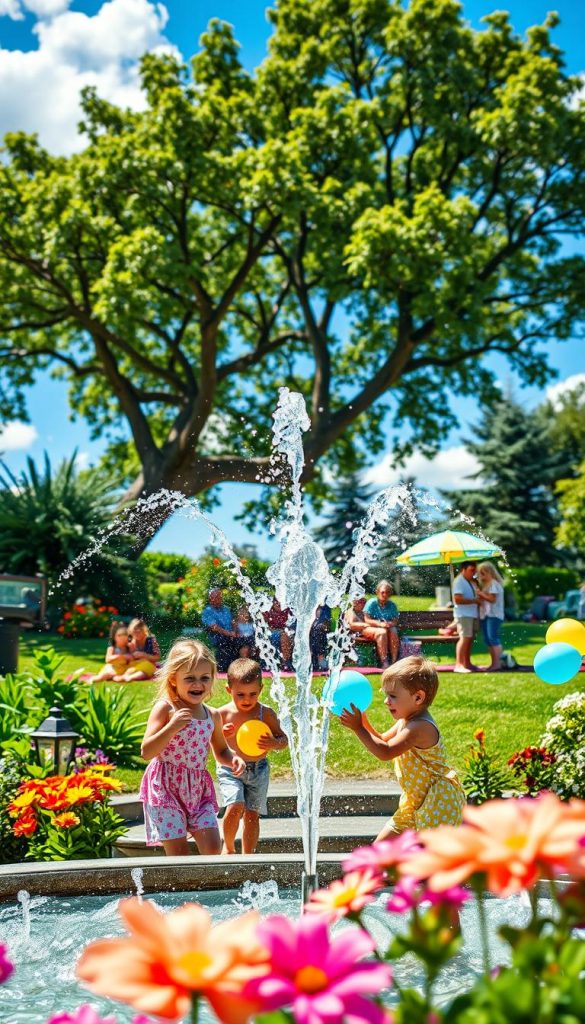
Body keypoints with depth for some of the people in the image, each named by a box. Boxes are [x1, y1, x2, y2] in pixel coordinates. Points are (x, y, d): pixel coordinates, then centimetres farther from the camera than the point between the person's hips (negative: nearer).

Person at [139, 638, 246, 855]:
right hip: (166, 788, -5)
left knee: (212, 846, -4)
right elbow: (146, 751, -16)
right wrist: (172, 727, -28)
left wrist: (233, 759, -1)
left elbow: (220, 751, 22)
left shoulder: (212, 715, 7)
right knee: (178, 851, -5)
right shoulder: (165, 709, -10)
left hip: (199, 788, 5)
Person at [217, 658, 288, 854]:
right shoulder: (223, 714, -6)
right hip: (230, 768, -1)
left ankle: (248, 855, 20)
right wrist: (222, 735, -20)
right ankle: (228, 847, 7)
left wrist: (274, 743, -22)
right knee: (235, 806, -19)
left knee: (252, 814, 4)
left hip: (258, 769, 2)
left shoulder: (266, 713, -5)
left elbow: (283, 739, 1)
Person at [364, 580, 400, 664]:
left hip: (389, 628, 3)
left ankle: (394, 661, -31)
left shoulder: (392, 605, 11)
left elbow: (395, 621, 7)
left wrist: (390, 624, -18)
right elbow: (367, 620, -7)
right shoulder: (371, 603, 0)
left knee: (394, 632, -30)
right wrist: (380, 624, -22)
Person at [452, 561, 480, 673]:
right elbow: (458, 599, -20)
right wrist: (474, 600, -18)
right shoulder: (459, 581, -10)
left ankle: (467, 663, 16)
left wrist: (479, 600, 13)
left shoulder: (472, 581, 20)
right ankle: (458, 664, -14)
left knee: (470, 639, 9)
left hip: (474, 614, 9)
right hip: (464, 615, -9)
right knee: (464, 638, -14)